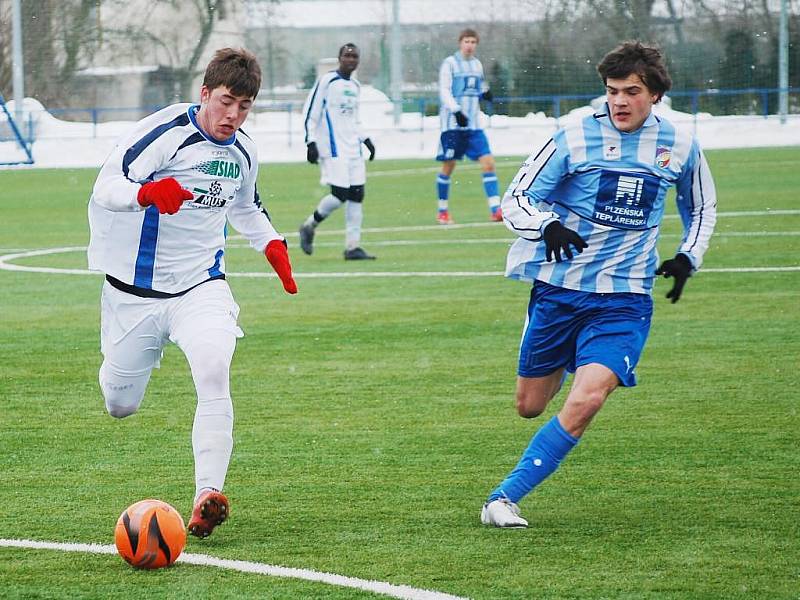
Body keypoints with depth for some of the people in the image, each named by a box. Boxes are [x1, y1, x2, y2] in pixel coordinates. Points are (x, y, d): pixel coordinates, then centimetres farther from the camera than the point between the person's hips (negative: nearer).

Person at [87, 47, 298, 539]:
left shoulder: (244, 152, 5)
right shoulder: (166, 131, -15)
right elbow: (106, 185, -25)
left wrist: (272, 245, 11)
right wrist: (148, 193, -45)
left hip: (202, 286, 3)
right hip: (135, 290, -2)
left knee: (214, 372, -26)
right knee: (120, 406, 9)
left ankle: (209, 495, -32)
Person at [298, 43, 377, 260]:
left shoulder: (355, 86, 17)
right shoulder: (327, 81, -6)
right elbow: (310, 113, -7)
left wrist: (365, 139, 18)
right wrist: (311, 142, -14)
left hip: (353, 149, 7)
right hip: (333, 149, -7)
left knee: (356, 194, 0)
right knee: (340, 194, -15)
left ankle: (352, 246, 3)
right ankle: (309, 226, 8)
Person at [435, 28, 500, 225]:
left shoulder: (477, 64, 14)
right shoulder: (450, 63, -3)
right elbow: (444, 91, -11)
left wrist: (485, 92, 0)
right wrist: (456, 111, -24)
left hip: (473, 124, 5)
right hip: (452, 123, -5)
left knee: (488, 163, -8)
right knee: (448, 167, 1)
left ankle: (495, 210, -9)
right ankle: (442, 212, 15)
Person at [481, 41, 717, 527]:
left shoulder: (680, 146, 2)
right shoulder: (577, 138, -7)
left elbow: (702, 208, 21)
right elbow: (516, 199, -7)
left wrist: (688, 257, 4)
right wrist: (547, 226, -28)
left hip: (624, 299, 0)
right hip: (558, 289, 0)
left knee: (586, 401, -22)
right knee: (530, 406, 10)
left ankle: (505, 498, -14)